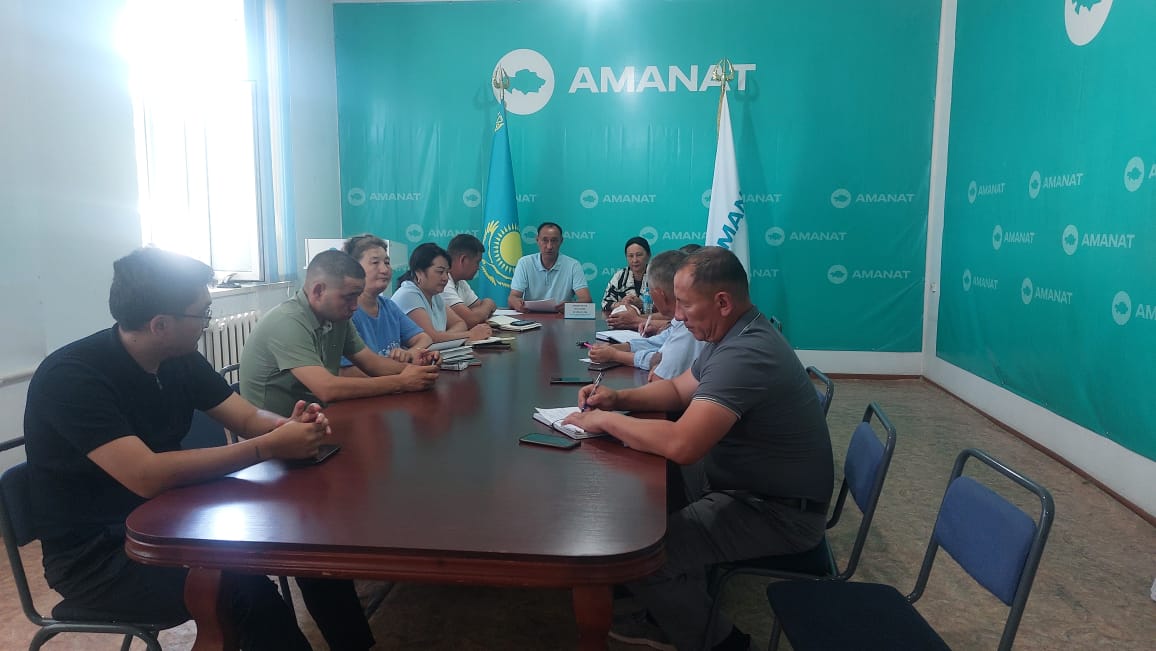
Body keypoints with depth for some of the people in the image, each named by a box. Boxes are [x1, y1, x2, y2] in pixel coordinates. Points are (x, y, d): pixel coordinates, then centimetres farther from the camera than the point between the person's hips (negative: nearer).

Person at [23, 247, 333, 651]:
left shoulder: (181, 360, -2)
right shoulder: (71, 377, -24)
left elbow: (249, 418, 3)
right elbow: (147, 476, -34)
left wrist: (291, 426, -20)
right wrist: (271, 446, -34)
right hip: (95, 555, -7)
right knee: (245, 592, -29)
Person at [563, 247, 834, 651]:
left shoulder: (744, 356, -30)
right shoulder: (734, 335, 4)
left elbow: (681, 445, -39)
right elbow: (679, 389, 15)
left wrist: (604, 421, -24)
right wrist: (619, 399, -2)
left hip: (777, 511, -10)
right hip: (744, 479, 10)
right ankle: (669, 618, 26)